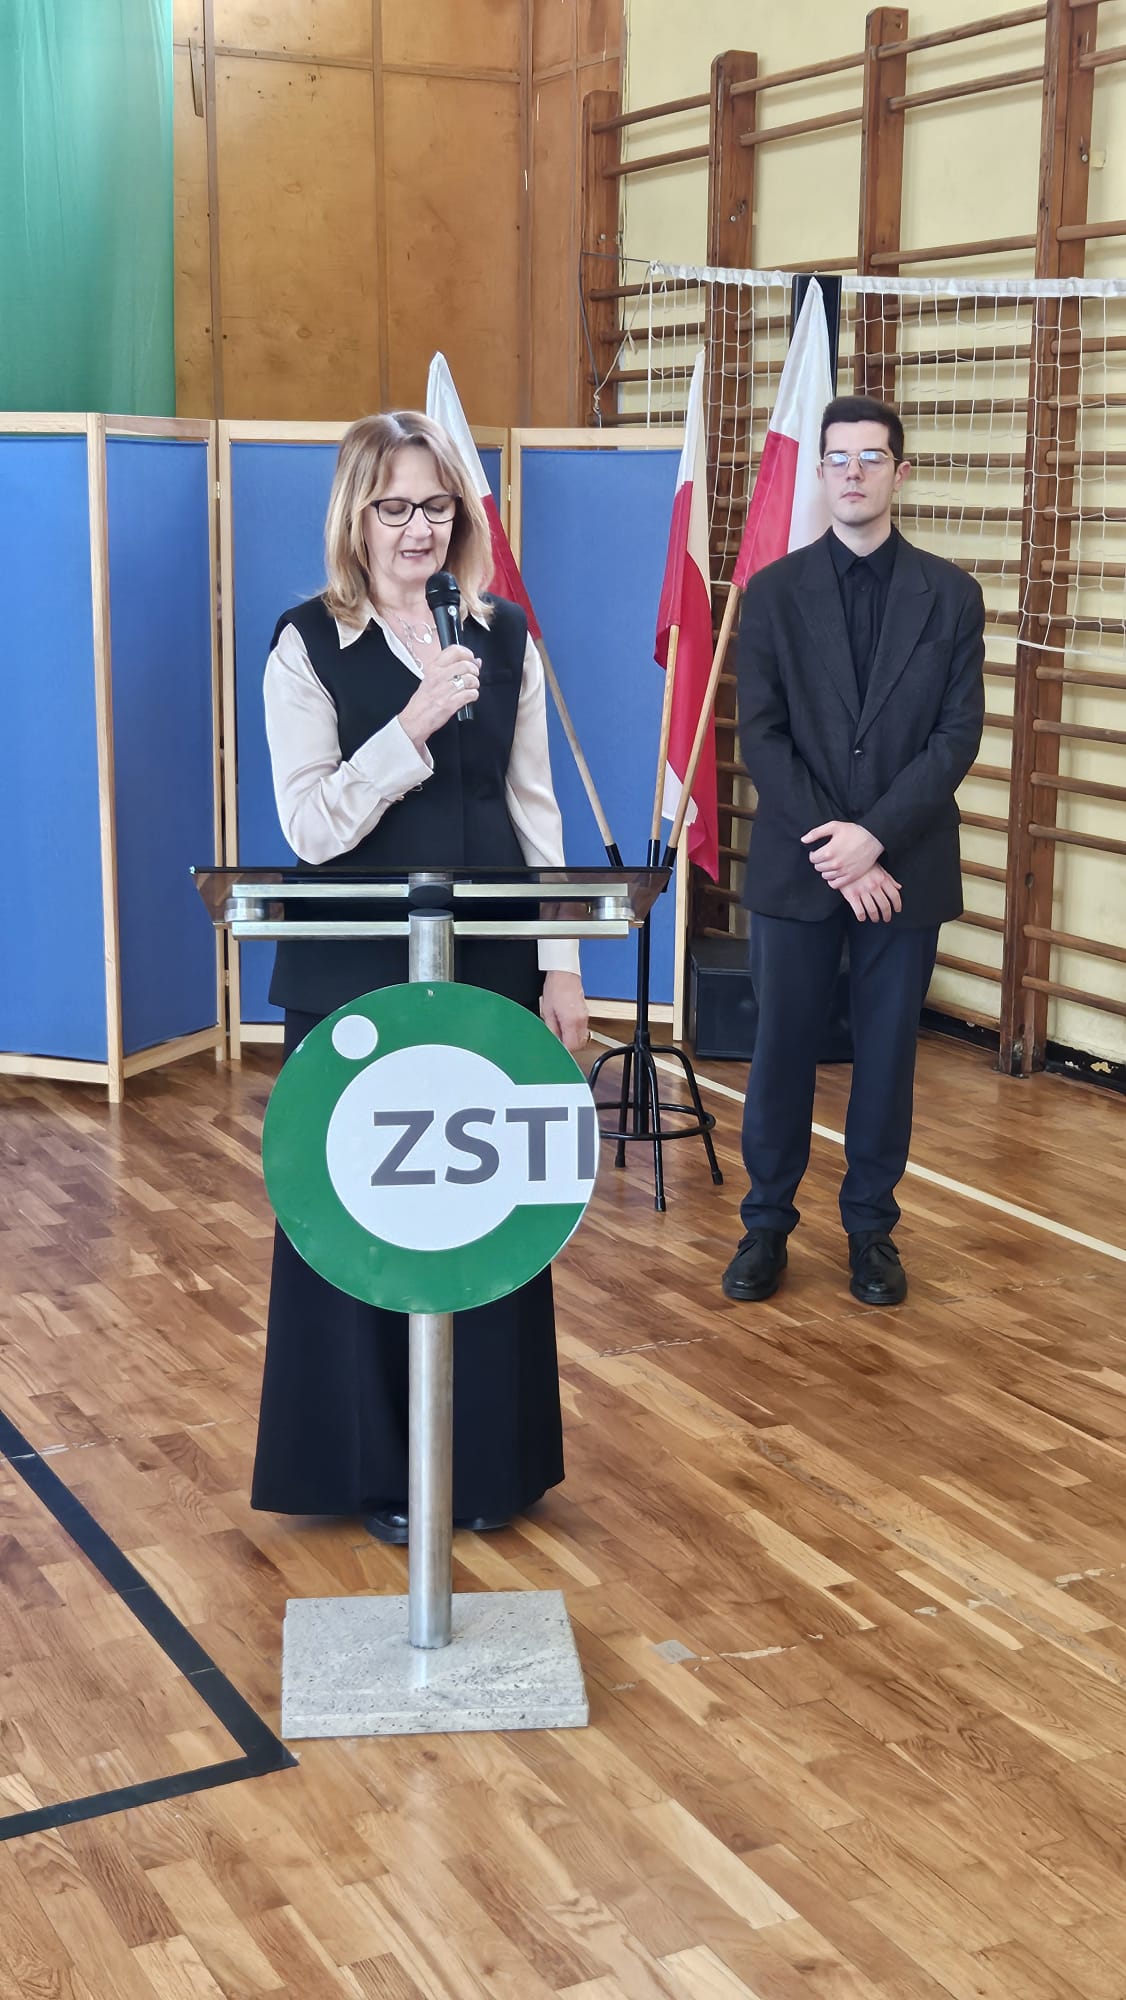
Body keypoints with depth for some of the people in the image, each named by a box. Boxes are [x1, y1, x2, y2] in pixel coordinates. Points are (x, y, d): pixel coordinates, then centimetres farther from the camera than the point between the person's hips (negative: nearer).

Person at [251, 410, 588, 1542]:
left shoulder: (504, 639, 6)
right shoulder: (309, 645, -4)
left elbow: (535, 812, 7)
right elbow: (311, 827, -12)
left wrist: (561, 967, 3)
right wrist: (413, 727, -23)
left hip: (489, 965, 3)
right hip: (355, 975, -3)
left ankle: (488, 1459, 26)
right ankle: (375, 1470, 22)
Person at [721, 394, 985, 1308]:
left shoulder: (950, 593, 2)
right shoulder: (773, 592, 2)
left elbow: (959, 735, -4)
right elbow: (762, 738, -4)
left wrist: (874, 836, -15)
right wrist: (831, 850, -13)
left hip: (906, 866, 0)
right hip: (796, 865, 0)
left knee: (887, 1055, 8)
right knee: (782, 1052, 6)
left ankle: (872, 1226, 22)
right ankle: (767, 1222, 20)